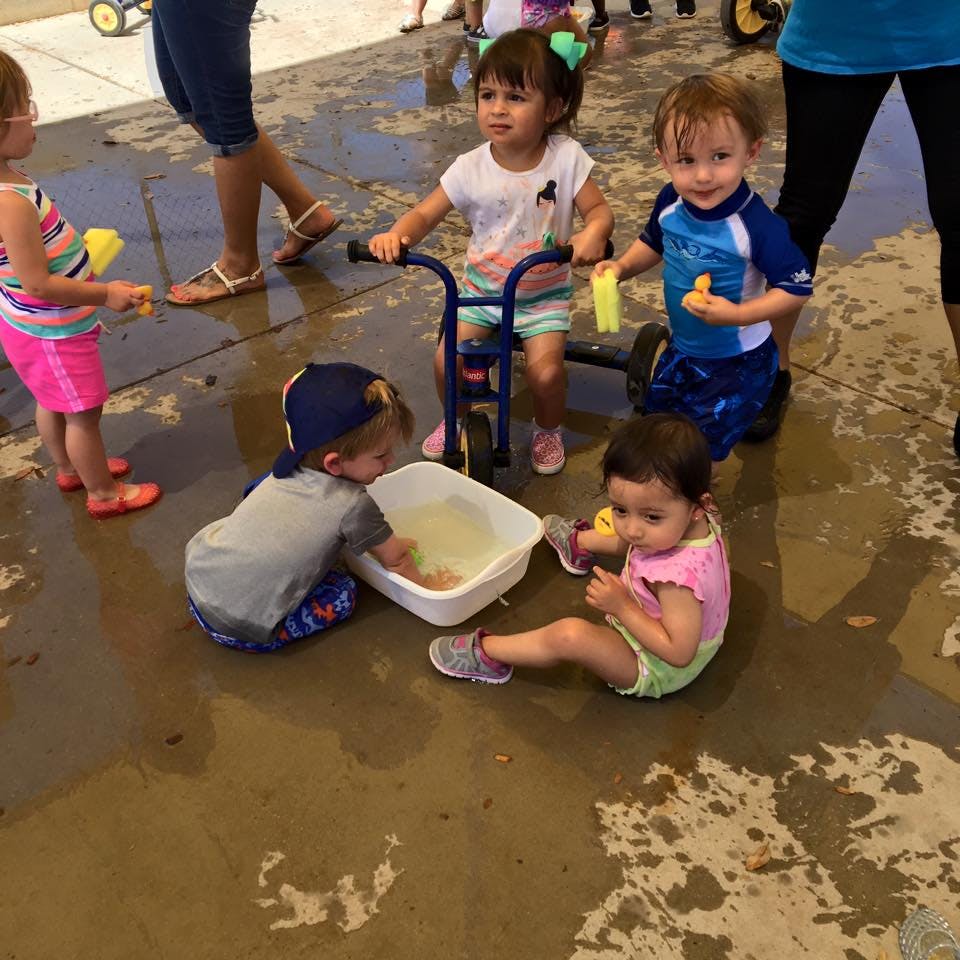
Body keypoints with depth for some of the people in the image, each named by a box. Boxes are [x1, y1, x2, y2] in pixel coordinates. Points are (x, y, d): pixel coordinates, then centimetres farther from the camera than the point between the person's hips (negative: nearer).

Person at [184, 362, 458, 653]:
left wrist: (385, 540, 26)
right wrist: (424, 583, 17)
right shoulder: (352, 505, -19)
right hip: (238, 629, -6)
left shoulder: (288, 470, 1)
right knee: (341, 596, 3)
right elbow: (396, 560, 0)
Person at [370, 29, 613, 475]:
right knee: (446, 362, -12)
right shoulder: (472, 168, -11)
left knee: (545, 372, -20)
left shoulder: (567, 157, -14)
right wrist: (396, 235, -30)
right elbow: (425, 215, -7)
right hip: (481, 288, 2)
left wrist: (593, 233, -37)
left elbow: (599, 209, -12)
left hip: (544, 294, -2)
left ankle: (547, 429, 16)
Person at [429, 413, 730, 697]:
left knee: (570, 634, -29)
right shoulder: (696, 522, -18)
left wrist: (622, 607, -34)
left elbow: (679, 653, -37)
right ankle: (579, 542, 54)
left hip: (655, 670, -9)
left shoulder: (678, 574, -42)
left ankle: (487, 652, -4)